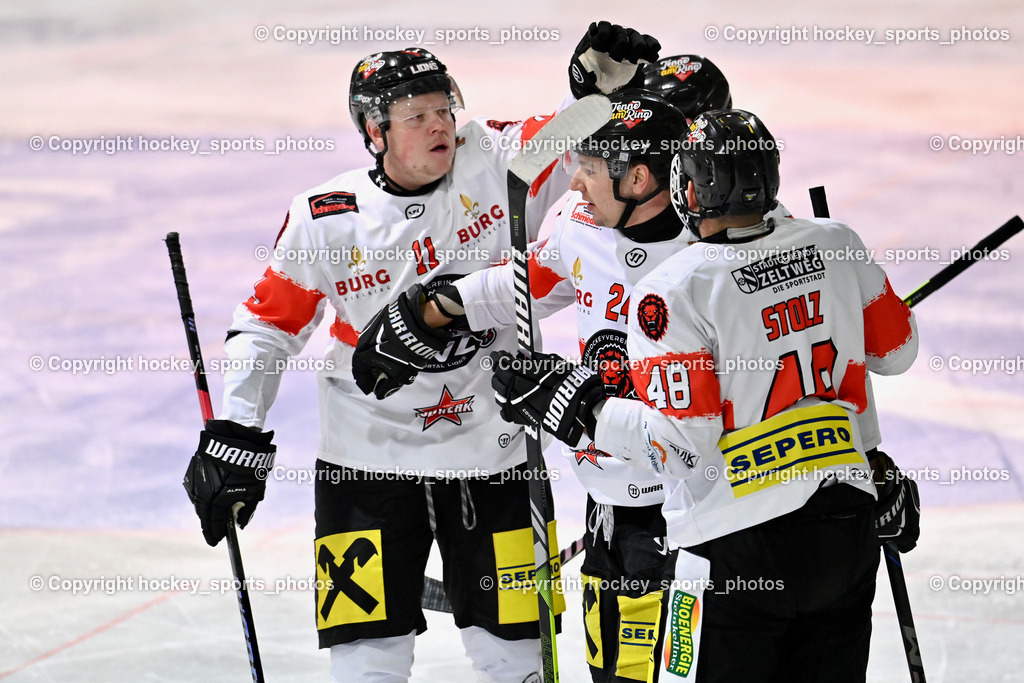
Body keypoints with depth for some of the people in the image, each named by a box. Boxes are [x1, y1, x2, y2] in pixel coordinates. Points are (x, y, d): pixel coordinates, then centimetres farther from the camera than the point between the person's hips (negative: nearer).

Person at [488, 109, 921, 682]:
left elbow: (683, 444, -18)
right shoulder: (836, 245, 0)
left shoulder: (671, 293, -16)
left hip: (739, 547, -6)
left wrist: (575, 406, -8)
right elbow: (895, 350, 14)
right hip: (848, 526, 6)